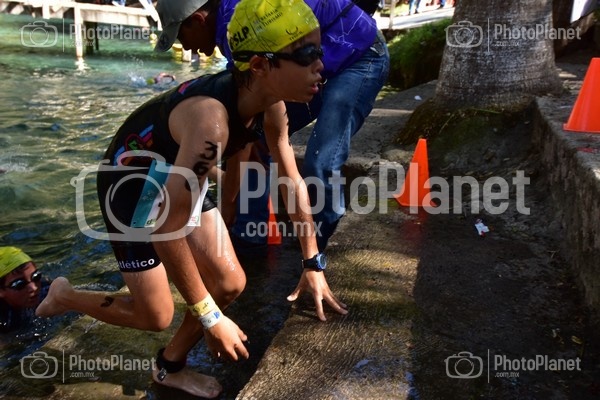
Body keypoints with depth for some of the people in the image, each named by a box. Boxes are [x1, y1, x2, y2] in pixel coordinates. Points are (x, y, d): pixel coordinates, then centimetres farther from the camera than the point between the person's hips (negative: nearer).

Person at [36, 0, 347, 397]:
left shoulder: (271, 106, -15)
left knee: (230, 283, 2)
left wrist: (313, 264, 1)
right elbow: (167, 229, -38)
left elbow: (294, 183, -4)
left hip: (179, 180, 7)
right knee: (155, 315, 1)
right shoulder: (211, 120, -41)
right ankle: (65, 296, 29)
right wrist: (210, 317, -29)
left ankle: (171, 367, 25)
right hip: (133, 184, -7)